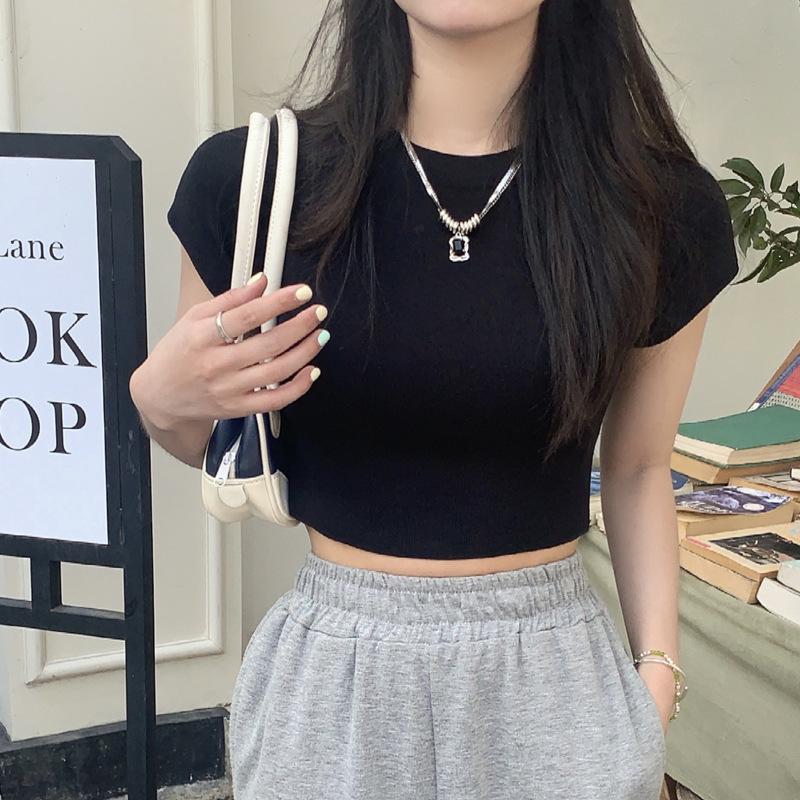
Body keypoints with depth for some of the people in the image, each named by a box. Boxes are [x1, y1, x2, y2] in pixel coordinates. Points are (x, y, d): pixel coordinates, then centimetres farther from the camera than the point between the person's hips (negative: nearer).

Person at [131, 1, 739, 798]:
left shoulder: (661, 203, -9)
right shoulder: (250, 178, -11)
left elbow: (637, 468, 5)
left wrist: (657, 664, -3)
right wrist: (158, 398, -16)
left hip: (554, 675, 1)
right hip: (330, 671, 0)